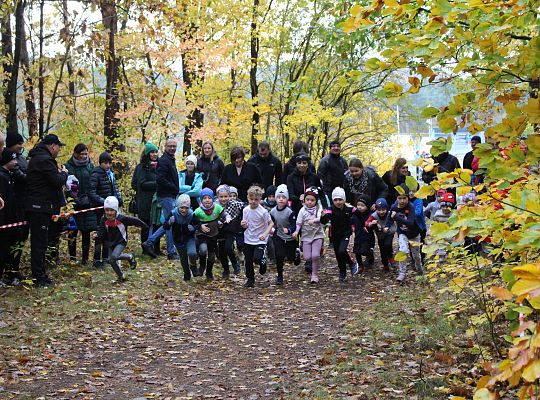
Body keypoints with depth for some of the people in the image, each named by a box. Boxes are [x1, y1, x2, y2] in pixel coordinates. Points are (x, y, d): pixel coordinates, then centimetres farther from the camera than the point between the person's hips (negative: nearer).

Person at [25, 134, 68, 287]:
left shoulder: (37, 158, 18)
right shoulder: (45, 160, -16)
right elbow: (57, 181, -18)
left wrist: (59, 172, 10)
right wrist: (64, 173, 0)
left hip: (37, 207, 11)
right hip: (40, 207, -11)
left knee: (39, 242, 14)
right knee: (40, 243, -6)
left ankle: (40, 276, 21)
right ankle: (39, 278, -2)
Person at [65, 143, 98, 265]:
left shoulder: (90, 166, 7)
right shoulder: (69, 166, -1)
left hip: (87, 204, 2)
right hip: (73, 204, -2)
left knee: (86, 232, 4)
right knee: (72, 232, 2)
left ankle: (85, 258, 11)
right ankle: (72, 257, 12)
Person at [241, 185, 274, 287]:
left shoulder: (263, 211, -16)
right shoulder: (245, 210, 0)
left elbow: (271, 223, -11)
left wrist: (265, 234, -24)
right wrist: (243, 224, -13)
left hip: (260, 240, -5)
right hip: (248, 240, 5)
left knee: (257, 258, -20)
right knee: (248, 261, 9)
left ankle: (263, 262, 16)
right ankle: (250, 279, 28)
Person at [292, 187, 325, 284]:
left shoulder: (319, 209, -4)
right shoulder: (303, 210, 0)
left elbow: (321, 218, -21)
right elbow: (298, 222, -4)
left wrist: (314, 220, -41)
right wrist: (296, 231, -20)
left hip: (317, 235, -2)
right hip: (306, 236, 2)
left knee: (315, 255, -15)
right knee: (307, 257, -4)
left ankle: (315, 274, 3)